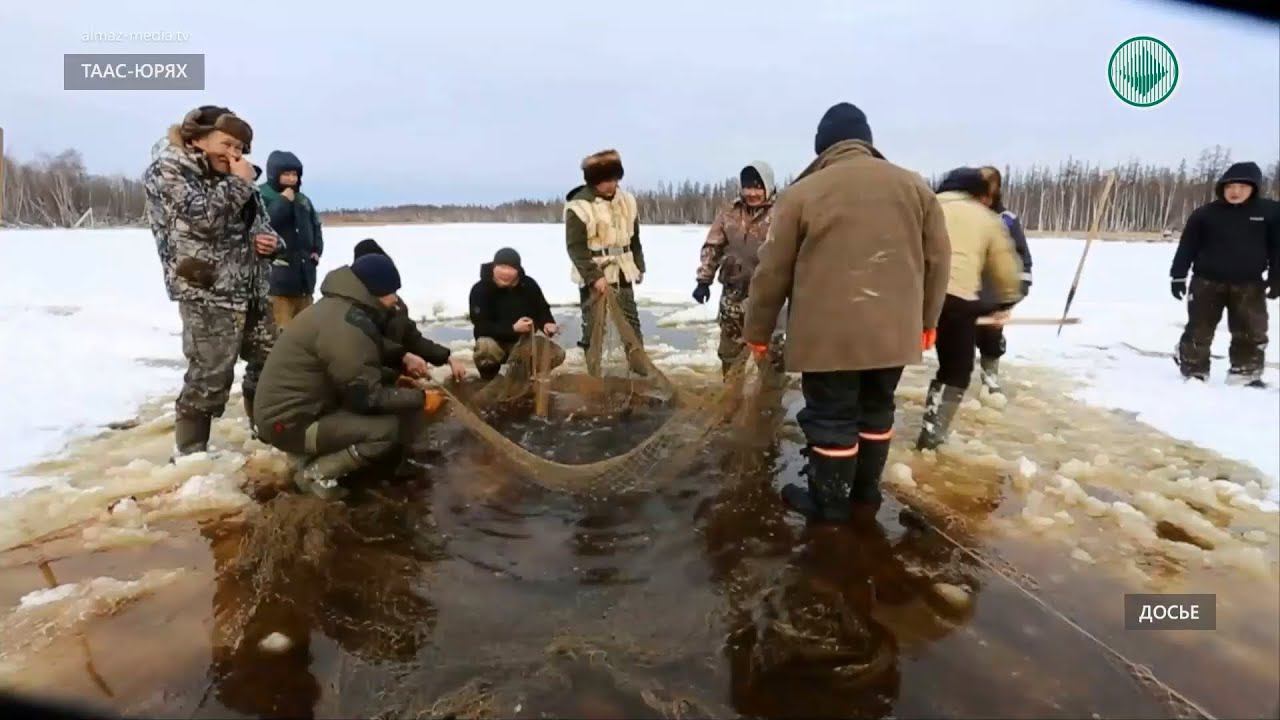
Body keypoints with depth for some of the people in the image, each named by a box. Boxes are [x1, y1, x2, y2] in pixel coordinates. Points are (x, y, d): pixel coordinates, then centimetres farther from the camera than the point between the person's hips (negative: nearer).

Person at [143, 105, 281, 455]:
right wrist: (239, 183, -8)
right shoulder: (168, 169, -3)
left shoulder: (228, 177, 19)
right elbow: (204, 218, -20)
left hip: (251, 291, 8)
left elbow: (260, 226, 25)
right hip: (208, 295, -8)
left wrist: (272, 241, 1)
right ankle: (190, 455, 3)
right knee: (209, 377, -9)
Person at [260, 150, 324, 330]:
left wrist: (317, 250, 9)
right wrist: (283, 202, -16)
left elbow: (316, 226, 24)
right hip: (275, 274, -7)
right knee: (281, 330, -10)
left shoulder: (303, 200, 14)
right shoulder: (261, 196, -6)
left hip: (303, 272, 7)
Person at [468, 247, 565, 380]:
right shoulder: (480, 289, -17)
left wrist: (548, 325, -25)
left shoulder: (529, 285, -6)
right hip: (496, 342, -3)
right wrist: (513, 328, -35)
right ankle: (488, 379, -5)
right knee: (485, 346, -39)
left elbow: (542, 311, 0)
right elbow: (481, 326, -24)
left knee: (557, 354, -15)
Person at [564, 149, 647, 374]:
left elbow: (634, 238, 15)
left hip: (622, 274, 6)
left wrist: (639, 267, 15)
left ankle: (642, 371, 21)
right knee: (594, 326, 0)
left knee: (631, 322, 11)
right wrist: (594, 276, -22)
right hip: (593, 277, -5)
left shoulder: (626, 200, 5)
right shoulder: (578, 206, -15)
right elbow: (576, 248, -16)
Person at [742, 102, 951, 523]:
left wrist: (758, 329, 9)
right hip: (894, 329, 5)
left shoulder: (802, 192, -4)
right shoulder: (914, 186, 8)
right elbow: (938, 259, 11)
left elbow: (773, 271, -2)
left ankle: (830, 502, 19)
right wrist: (927, 318, 21)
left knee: (831, 418, 7)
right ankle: (866, 492, 32)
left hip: (828, 333, -4)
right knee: (876, 410, 19)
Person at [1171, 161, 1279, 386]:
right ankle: (1194, 372, 16)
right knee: (1199, 330, 3)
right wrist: (1178, 276, -4)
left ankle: (1246, 373, 20)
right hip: (1207, 282, -2)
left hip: (1249, 285, 2)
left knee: (1252, 333, 7)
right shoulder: (1205, 213, -5)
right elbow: (1187, 247, -2)